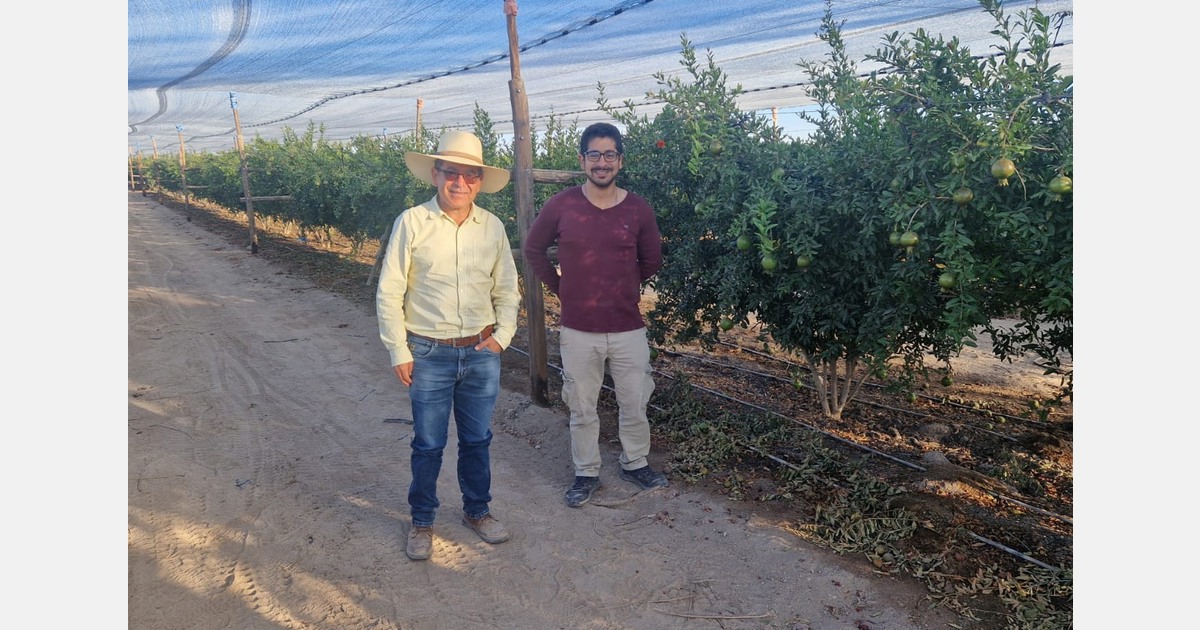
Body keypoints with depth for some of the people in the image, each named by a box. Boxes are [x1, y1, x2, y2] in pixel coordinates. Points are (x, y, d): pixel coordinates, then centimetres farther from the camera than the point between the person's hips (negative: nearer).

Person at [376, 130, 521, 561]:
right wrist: (398, 352, -7)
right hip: (429, 354, -3)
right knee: (428, 444, 9)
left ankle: (477, 510, 36)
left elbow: (506, 289, 10)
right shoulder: (411, 223, -9)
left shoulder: (492, 227, 1)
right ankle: (422, 521, 29)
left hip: (482, 353, 3)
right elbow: (389, 293, -6)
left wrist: (503, 335, -1)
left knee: (477, 440, 16)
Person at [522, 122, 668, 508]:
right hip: (578, 330, -1)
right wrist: (559, 287, 6)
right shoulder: (561, 206, -6)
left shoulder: (638, 210, -3)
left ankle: (635, 464, 36)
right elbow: (533, 250, 8)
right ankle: (586, 473, 31)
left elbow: (651, 261, 13)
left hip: (628, 328, 1)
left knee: (634, 405, 13)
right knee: (582, 409, 12)